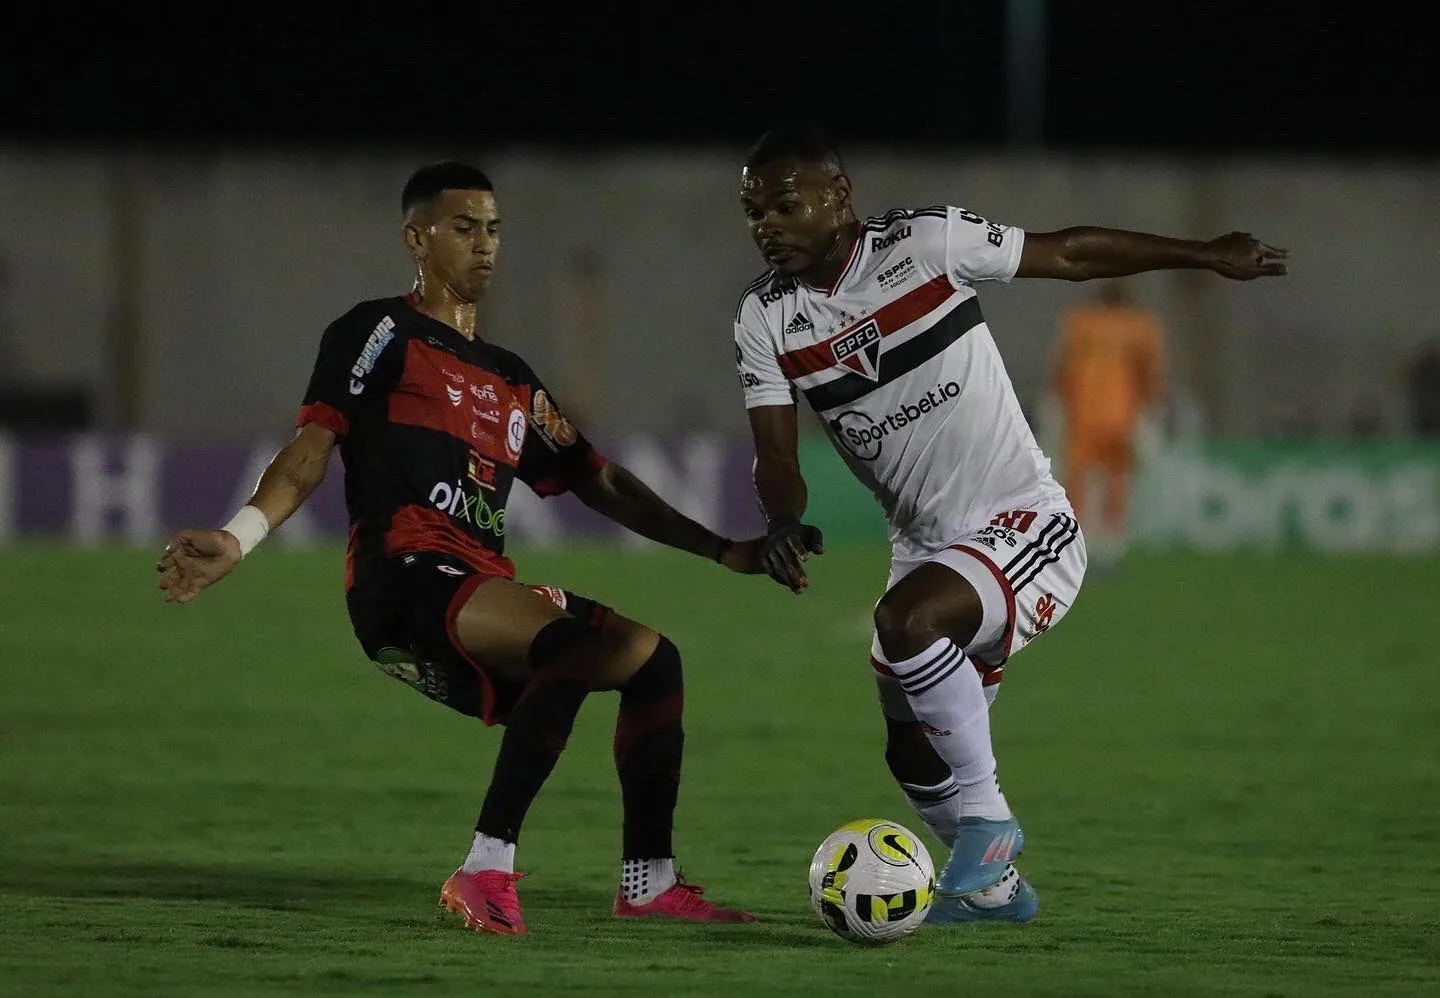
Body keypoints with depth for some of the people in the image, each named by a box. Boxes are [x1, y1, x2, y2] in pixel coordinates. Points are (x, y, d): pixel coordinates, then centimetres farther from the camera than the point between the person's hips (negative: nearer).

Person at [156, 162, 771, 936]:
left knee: (651, 658, 7)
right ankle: (486, 872, -36)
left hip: (485, 592, 8)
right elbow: (312, 451, -3)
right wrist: (238, 537, -20)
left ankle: (648, 883, 12)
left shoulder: (512, 382, 28)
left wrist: (720, 551, 25)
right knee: (570, 640, -31)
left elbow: (599, 485, 30)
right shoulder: (382, 334, 7)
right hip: (401, 578, -8)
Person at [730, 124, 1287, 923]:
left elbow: (1070, 254, -2)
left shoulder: (926, 243, -13)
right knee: (913, 759, 7)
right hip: (926, 549, 6)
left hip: (1024, 528, -6)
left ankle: (986, 825, -16)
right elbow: (775, 452, -5)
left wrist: (1211, 256, 7)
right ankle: (991, 886, 35)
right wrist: (783, 522, -29)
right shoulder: (764, 320, -1)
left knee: (905, 619, -32)